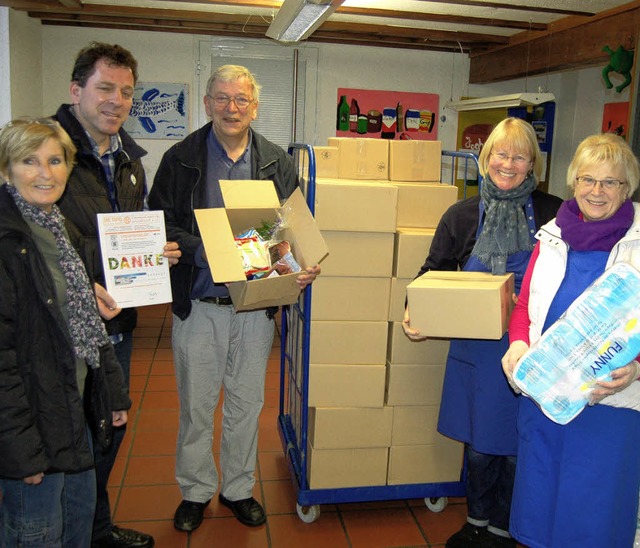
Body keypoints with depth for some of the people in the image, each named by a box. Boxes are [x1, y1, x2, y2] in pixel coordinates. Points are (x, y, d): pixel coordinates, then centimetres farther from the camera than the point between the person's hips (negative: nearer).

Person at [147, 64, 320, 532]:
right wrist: (200, 250, -22)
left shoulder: (277, 163, 5)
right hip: (198, 305, -1)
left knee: (246, 404, 14)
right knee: (196, 406, 11)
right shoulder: (181, 159, -1)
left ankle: (239, 488, 34)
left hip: (256, 305, 2)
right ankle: (196, 491, 32)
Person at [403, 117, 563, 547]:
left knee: (516, 448, 10)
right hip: (475, 350, 2)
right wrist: (416, 313, -12)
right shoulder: (463, 215, 2)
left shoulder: (554, 214, -3)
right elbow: (434, 273, 6)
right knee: (477, 444, 14)